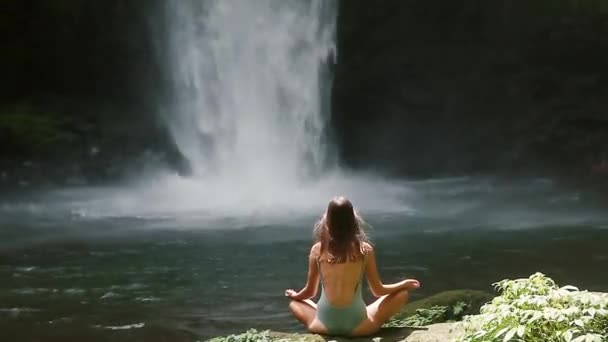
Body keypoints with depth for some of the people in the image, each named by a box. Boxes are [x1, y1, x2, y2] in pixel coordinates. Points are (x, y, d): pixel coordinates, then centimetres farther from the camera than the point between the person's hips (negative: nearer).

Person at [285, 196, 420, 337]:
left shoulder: (317, 250, -1)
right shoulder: (365, 249, -5)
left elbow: (310, 292, 10)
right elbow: (378, 291, 5)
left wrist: (294, 295, 32)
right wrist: (405, 284, 22)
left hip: (324, 324, 2)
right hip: (357, 325, -2)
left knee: (294, 303, 33)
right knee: (402, 294, 15)